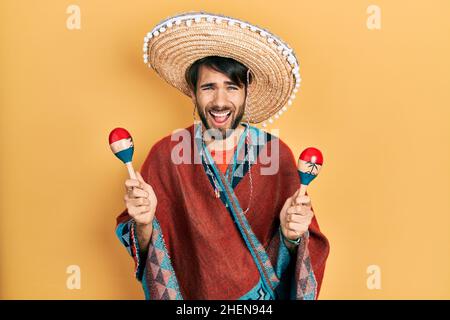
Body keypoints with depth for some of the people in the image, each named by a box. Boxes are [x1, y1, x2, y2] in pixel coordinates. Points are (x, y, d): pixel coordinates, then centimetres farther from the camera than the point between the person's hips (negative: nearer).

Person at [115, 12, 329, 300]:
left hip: (264, 293, 0)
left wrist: (291, 235, -30)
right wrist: (144, 223, -30)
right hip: (192, 292, 0)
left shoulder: (276, 155, -17)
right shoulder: (166, 154, -17)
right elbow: (148, 249, -11)